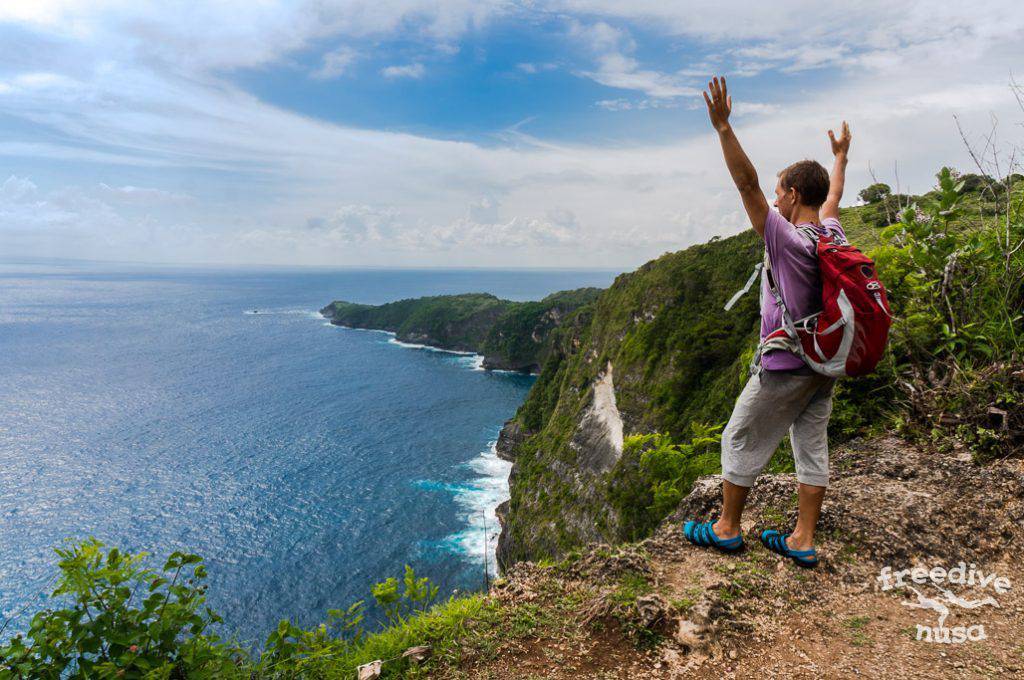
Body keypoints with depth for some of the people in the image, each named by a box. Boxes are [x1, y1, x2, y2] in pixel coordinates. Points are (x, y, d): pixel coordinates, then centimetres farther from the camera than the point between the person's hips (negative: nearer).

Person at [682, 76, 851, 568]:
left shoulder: (786, 237, -19)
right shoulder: (833, 236, 4)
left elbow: (747, 183, -25)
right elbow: (833, 197, 25)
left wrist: (723, 128, -28)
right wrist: (840, 157, 43)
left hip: (783, 369, -8)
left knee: (740, 442, 7)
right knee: (812, 446, 12)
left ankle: (726, 528, 20)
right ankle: (803, 541, 21)